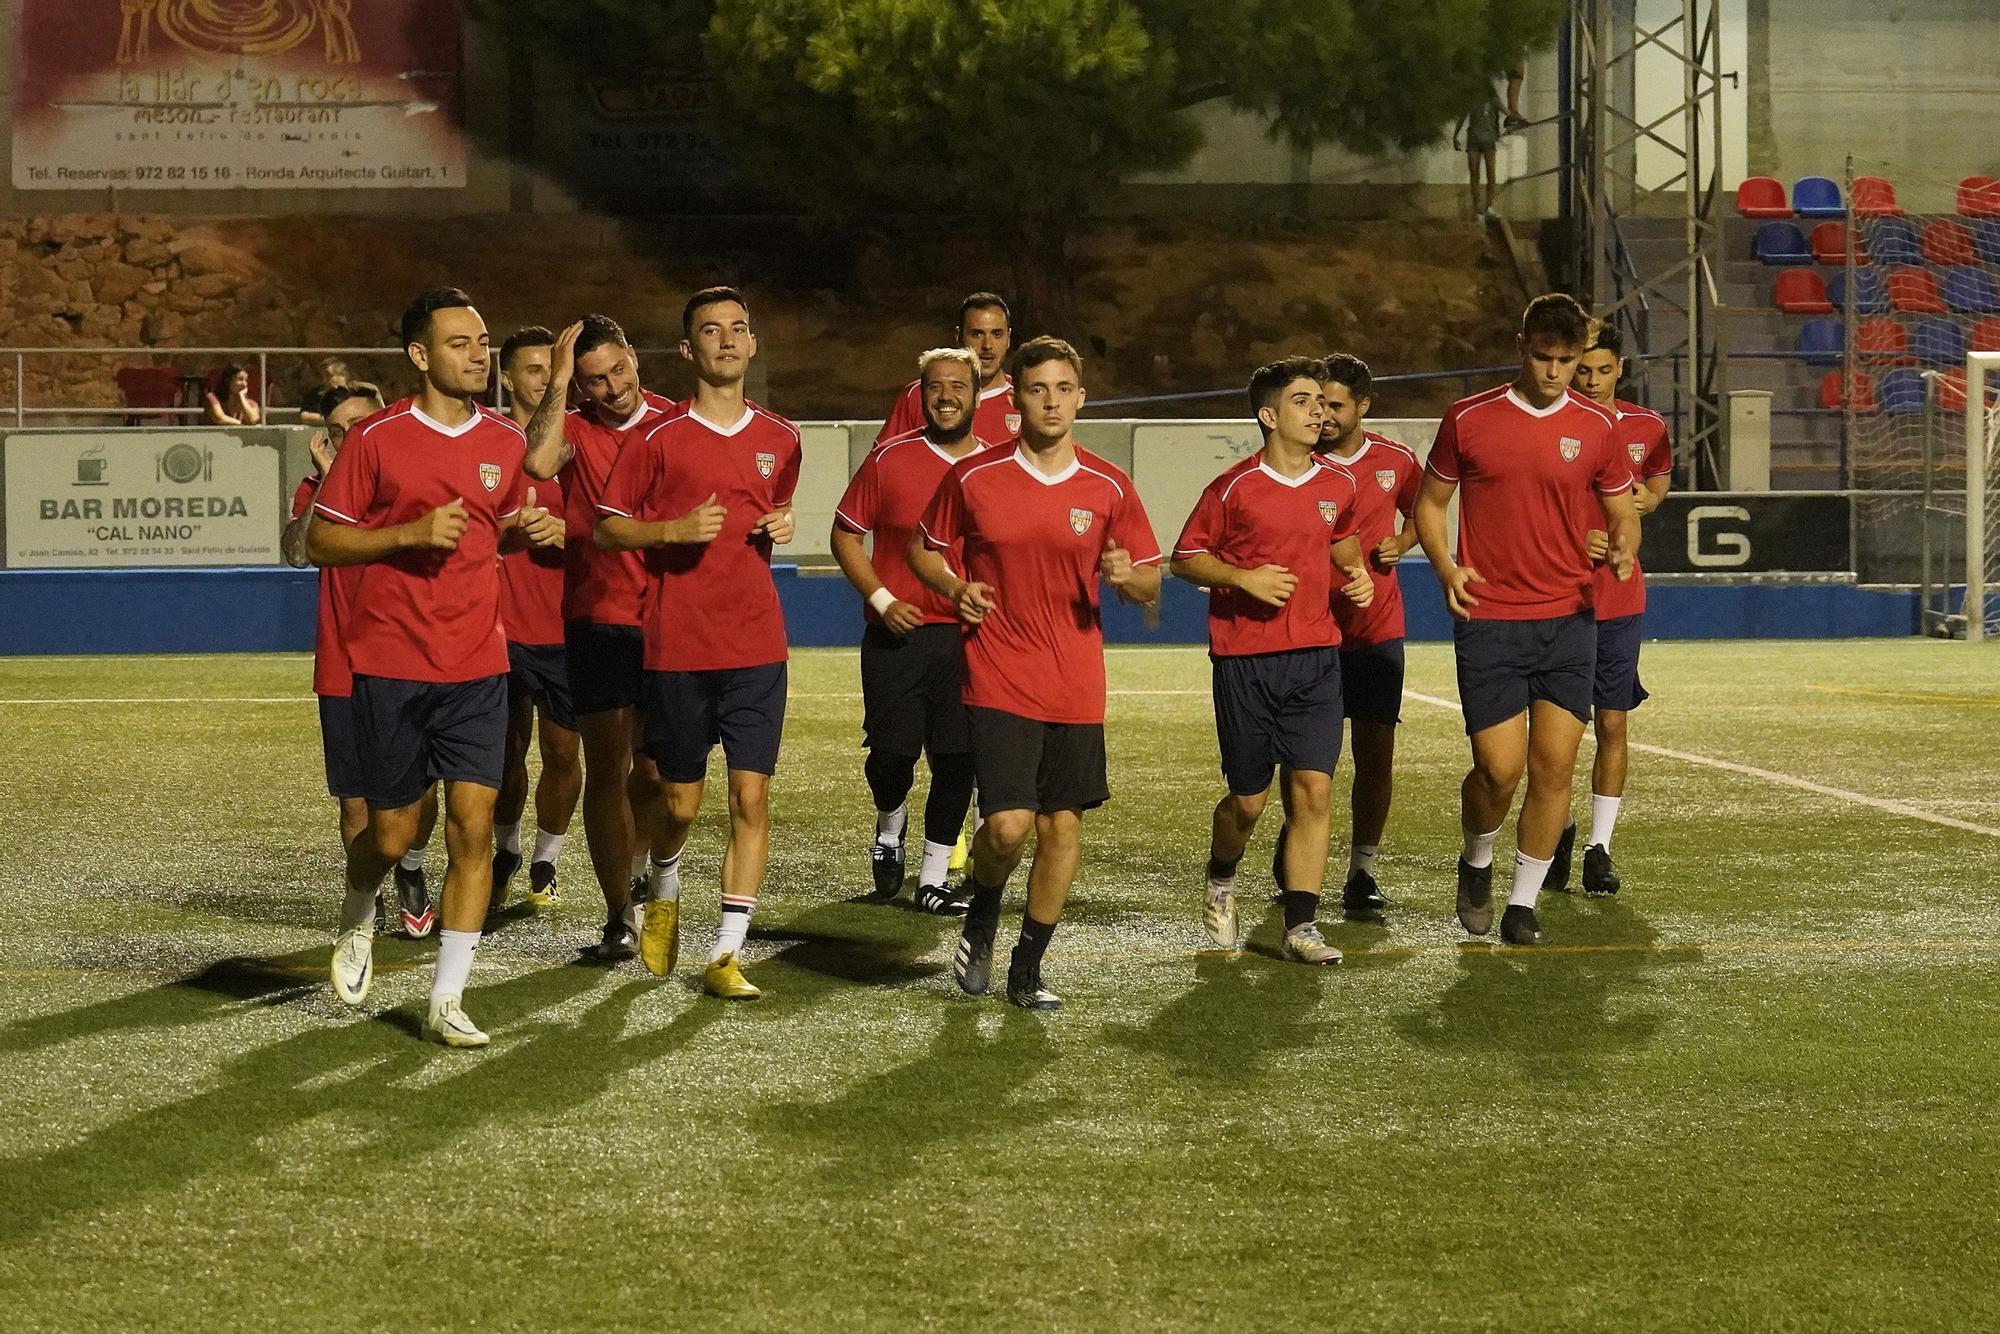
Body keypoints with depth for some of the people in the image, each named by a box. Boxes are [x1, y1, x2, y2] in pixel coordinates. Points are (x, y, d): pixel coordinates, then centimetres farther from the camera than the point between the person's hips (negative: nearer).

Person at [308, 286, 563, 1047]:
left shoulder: (506, 443, 8)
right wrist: (410, 534, -16)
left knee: (473, 826, -6)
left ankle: (446, 1003, 0)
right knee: (391, 833, 5)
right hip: (390, 667, -3)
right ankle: (358, 923, 39)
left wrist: (532, 529, 0)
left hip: (477, 667, 3)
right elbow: (321, 541, -3)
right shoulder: (377, 438, -5)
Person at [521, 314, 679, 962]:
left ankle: (635, 869, 32)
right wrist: (558, 384, -20)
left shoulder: (676, 421, 6)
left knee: (656, 769, 5)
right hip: (597, 618, -2)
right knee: (608, 767, -1)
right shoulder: (574, 429, -1)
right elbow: (539, 463, -23)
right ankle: (620, 915, 5)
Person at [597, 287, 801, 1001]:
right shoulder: (660, 438, -3)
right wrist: (674, 529, -15)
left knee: (751, 796, -6)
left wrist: (781, 527, 3)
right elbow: (607, 525, 1)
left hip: (757, 645, 2)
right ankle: (664, 891, 40)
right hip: (679, 646, -2)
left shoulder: (780, 438, 9)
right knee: (679, 800, 7)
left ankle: (725, 956, -2)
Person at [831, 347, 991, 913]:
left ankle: (934, 878, 14)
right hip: (897, 634, -2)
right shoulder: (889, 458, -1)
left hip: (969, 636, 2)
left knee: (957, 762, 1)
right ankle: (890, 827, 29)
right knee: (891, 754, -4)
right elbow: (845, 533, 3)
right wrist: (881, 598, -8)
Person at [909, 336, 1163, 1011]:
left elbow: (1150, 583, 9)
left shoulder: (1109, 487, 2)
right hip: (998, 681, -3)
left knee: (1063, 823, 4)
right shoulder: (972, 476, -2)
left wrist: (1128, 577, -15)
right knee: (1008, 823, -13)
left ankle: (1027, 967, 20)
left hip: (1076, 686, 3)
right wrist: (955, 588, -8)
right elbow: (924, 549, 12)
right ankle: (982, 918, 19)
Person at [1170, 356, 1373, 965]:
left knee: (1313, 790, -8)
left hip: (1316, 657, 3)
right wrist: (1243, 577, -14)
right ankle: (1221, 881, 37)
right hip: (1245, 659, -3)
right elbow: (1184, 559, 0)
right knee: (1248, 799, 5)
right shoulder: (1234, 487, -7)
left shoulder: (1338, 483, 7)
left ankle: (1301, 926, -4)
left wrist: (1354, 572, 8)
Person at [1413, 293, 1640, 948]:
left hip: (1568, 619, 2)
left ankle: (1523, 904, 11)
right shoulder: (1468, 420, 0)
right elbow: (1430, 502, 10)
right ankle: (1476, 863, 24)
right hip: (1489, 621, -2)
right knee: (1499, 768, -7)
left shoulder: (1595, 426, 5)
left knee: (1554, 765, -2)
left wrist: (1623, 549, -9)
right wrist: (1446, 568, -8)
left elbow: (1623, 513, 14)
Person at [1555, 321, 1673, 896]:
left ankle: (1599, 846, 8)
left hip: (1620, 596, 2)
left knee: (1612, 724, 1)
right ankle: (1560, 832, 25)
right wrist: (1573, 536, -19)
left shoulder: (1647, 428, 4)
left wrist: (1645, 498, -1)